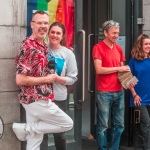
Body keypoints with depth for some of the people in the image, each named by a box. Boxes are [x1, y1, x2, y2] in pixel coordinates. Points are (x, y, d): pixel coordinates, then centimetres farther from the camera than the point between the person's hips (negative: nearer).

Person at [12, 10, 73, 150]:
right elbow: (20, 80, -24)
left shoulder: (43, 45, 11)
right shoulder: (28, 47, -19)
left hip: (38, 99, 9)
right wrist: (46, 79, -15)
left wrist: (53, 76, 8)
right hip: (37, 100, -9)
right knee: (67, 124, 4)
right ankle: (25, 128, 3)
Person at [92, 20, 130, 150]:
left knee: (119, 125, 11)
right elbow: (99, 70, -14)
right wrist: (119, 69, -10)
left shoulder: (119, 48, 14)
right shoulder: (98, 48, -6)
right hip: (104, 93, -6)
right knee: (103, 126, 0)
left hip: (119, 92, 6)